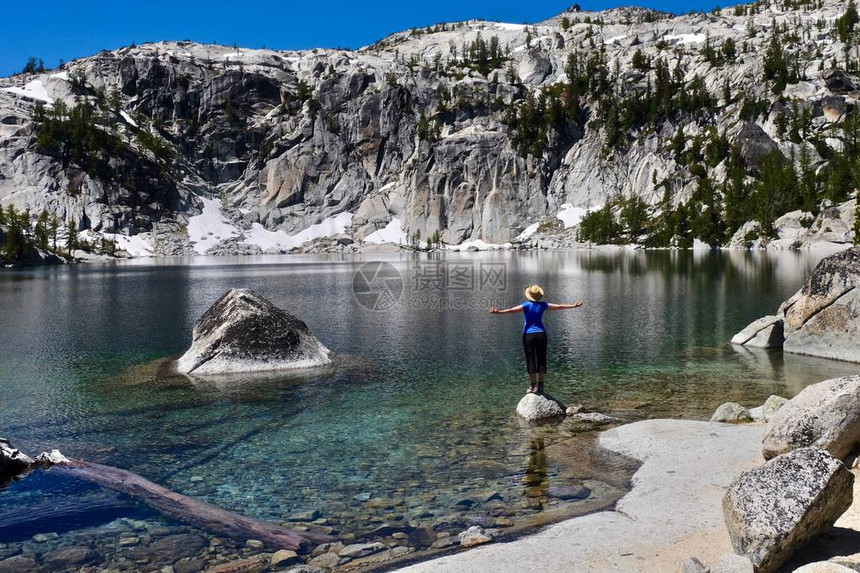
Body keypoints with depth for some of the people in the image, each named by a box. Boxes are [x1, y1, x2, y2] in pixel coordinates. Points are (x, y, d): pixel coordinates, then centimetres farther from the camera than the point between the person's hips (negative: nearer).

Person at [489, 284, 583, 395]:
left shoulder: (527, 305, -7)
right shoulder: (543, 305, 2)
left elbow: (511, 310, -21)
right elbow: (559, 307, 10)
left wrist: (498, 312, -27)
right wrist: (573, 306, 22)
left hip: (529, 335, -3)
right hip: (541, 334, 3)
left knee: (531, 361, 1)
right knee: (542, 360, 6)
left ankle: (533, 386, 1)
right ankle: (540, 386, 8)